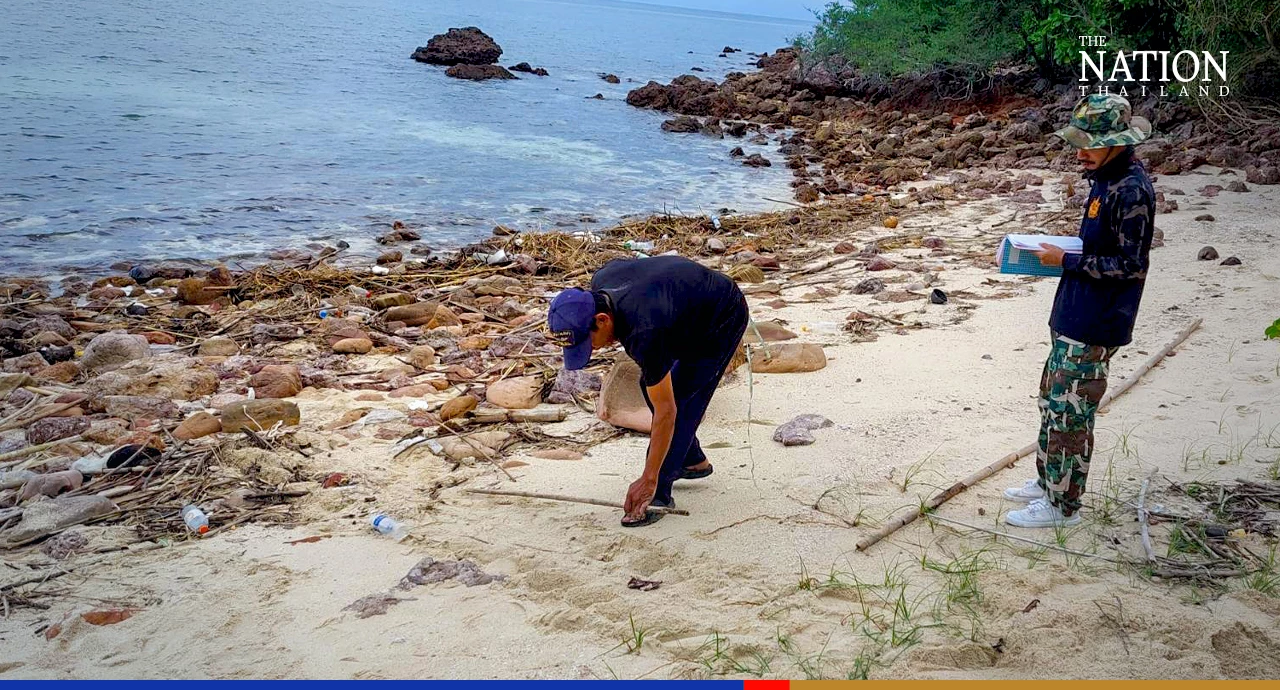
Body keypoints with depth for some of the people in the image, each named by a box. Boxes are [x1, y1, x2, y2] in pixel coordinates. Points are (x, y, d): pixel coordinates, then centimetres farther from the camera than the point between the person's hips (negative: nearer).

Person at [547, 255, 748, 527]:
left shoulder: (644, 333, -39)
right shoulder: (599, 284, -18)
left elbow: (666, 412, -32)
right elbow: (621, 263, 9)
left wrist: (648, 480, -27)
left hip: (722, 319, -9)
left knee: (677, 398, -15)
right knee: (651, 384, 11)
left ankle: (658, 495, -9)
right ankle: (693, 461, 26)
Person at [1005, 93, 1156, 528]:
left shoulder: (1132, 191, -20)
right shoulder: (1108, 180, 10)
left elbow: (1128, 265, -21)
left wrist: (1067, 261, -17)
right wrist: (1061, 252, 7)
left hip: (1094, 327, -10)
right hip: (1074, 317, 10)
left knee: (1069, 411, -2)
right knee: (1053, 399, 19)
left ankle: (1063, 505, 11)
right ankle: (1048, 482, 34)